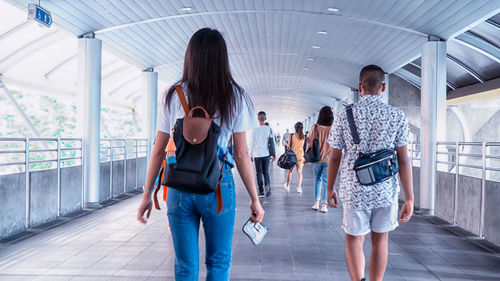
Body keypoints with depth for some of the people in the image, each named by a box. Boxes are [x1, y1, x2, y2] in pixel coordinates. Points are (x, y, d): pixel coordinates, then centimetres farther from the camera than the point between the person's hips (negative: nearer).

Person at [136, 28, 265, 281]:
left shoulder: (174, 96, 2)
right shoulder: (235, 96, -1)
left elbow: (158, 151, 3)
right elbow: (241, 155, -2)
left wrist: (147, 194, 12)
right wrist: (255, 199, 5)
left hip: (179, 185, 1)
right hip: (218, 185, -1)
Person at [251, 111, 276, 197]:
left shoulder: (255, 130, -3)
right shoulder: (269, 129, 0)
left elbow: (252, 143, 0)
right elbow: (273, 142, 2)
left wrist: (252, 155, 8)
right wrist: (274, 154, 10)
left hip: (257, 154, -1)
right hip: (266, 154, 2)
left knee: (259, 173, 6)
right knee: (266, 172, 13)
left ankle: (261, 191, 3)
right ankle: (267, 186, -11)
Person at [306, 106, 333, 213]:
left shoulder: (315, 127, -8)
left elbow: (309, 143, -1)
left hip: (317, 158, 1)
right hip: (328, 159, -1)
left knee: (317, 179, 17)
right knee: (325, 181, 6)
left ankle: (316, 203, 16)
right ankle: (324, 205, 5)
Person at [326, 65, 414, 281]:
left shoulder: (344, 116, -4)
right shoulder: (397, 116, -4)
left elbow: (334, 158, 0)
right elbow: (403, 160, -7)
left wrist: (330, 189, 13)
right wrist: (409, 198, -2)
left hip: (354, 190, -1)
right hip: (386, 190, 1)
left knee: (354, 241, 14)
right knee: (380, 241, 17)